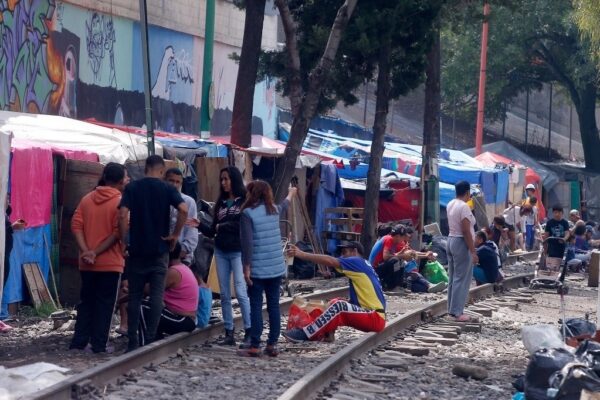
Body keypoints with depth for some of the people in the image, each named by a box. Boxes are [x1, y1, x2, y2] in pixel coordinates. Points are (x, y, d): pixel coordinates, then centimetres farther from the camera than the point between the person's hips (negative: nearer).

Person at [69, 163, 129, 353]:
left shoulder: (87, 199, 7)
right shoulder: (120, 202, -9)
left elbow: (76, 225, -2)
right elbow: (118, 233, -18)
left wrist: (86, 251, -10)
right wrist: (96, 252, -14)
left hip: (87, 263, 5)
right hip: (110, 263, -5)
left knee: (86, 301, 14)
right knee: (105, 303, 3)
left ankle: (79, 341, 12)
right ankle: (99, 344, 3)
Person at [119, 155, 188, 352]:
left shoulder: (132, 187, 1)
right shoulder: (167, 188, -1)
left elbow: (123, 214, -12)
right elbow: (183, 209, -16)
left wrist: (123, 239, -2)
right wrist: (176, 234, -5)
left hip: (137, 249, 1)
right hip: (160, 250, -1)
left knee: (135, 296, 7)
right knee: (156, 295, 3)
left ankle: (132, 341, 6)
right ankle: (151, 340, -1)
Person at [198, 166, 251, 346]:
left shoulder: (245, 201, -3)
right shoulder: (220, 203, 15)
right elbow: (213, 231, 14)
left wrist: (223, 226, -8)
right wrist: (200, 225, -3)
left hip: (238, 251, -6)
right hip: (221, 251, 6)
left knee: (241, 292, -11)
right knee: (224, 294, 4)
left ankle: (249, 331, -6)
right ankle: (229, 333, 7)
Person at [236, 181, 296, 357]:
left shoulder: (248, 213, -9)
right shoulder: (274, 210, 10)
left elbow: (247, 243, -15)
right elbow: (284, 206, 35)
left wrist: (246, 267, -11)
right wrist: (290, 194, 56)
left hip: (258, 269, -5)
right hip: (276, 267, 5)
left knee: (256, 306, -2)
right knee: (274, 306, 8)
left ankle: (255, 346, -3)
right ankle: (272, 344, 11)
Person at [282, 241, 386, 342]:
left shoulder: (358, 262, -7)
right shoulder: (362, 266, 20)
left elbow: (330, 261, -19)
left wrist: (302, 254, -21)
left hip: (376, 318, -10)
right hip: (369, 314, 10)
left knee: (339, 306, -23)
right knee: (335, 304, 13)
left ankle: (305, 334, -21)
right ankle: (319, 333, -4)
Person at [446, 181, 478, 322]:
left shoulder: (450, 205, 9)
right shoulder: (464, 207, -18)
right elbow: (466, 231, -21)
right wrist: (473, 252, -19)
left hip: (451, 240, 9)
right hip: (461, 243, -9)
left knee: (453, 278, 14)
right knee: (461, 279, -4)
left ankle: (452, 310, 19)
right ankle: (457, 312, -3)